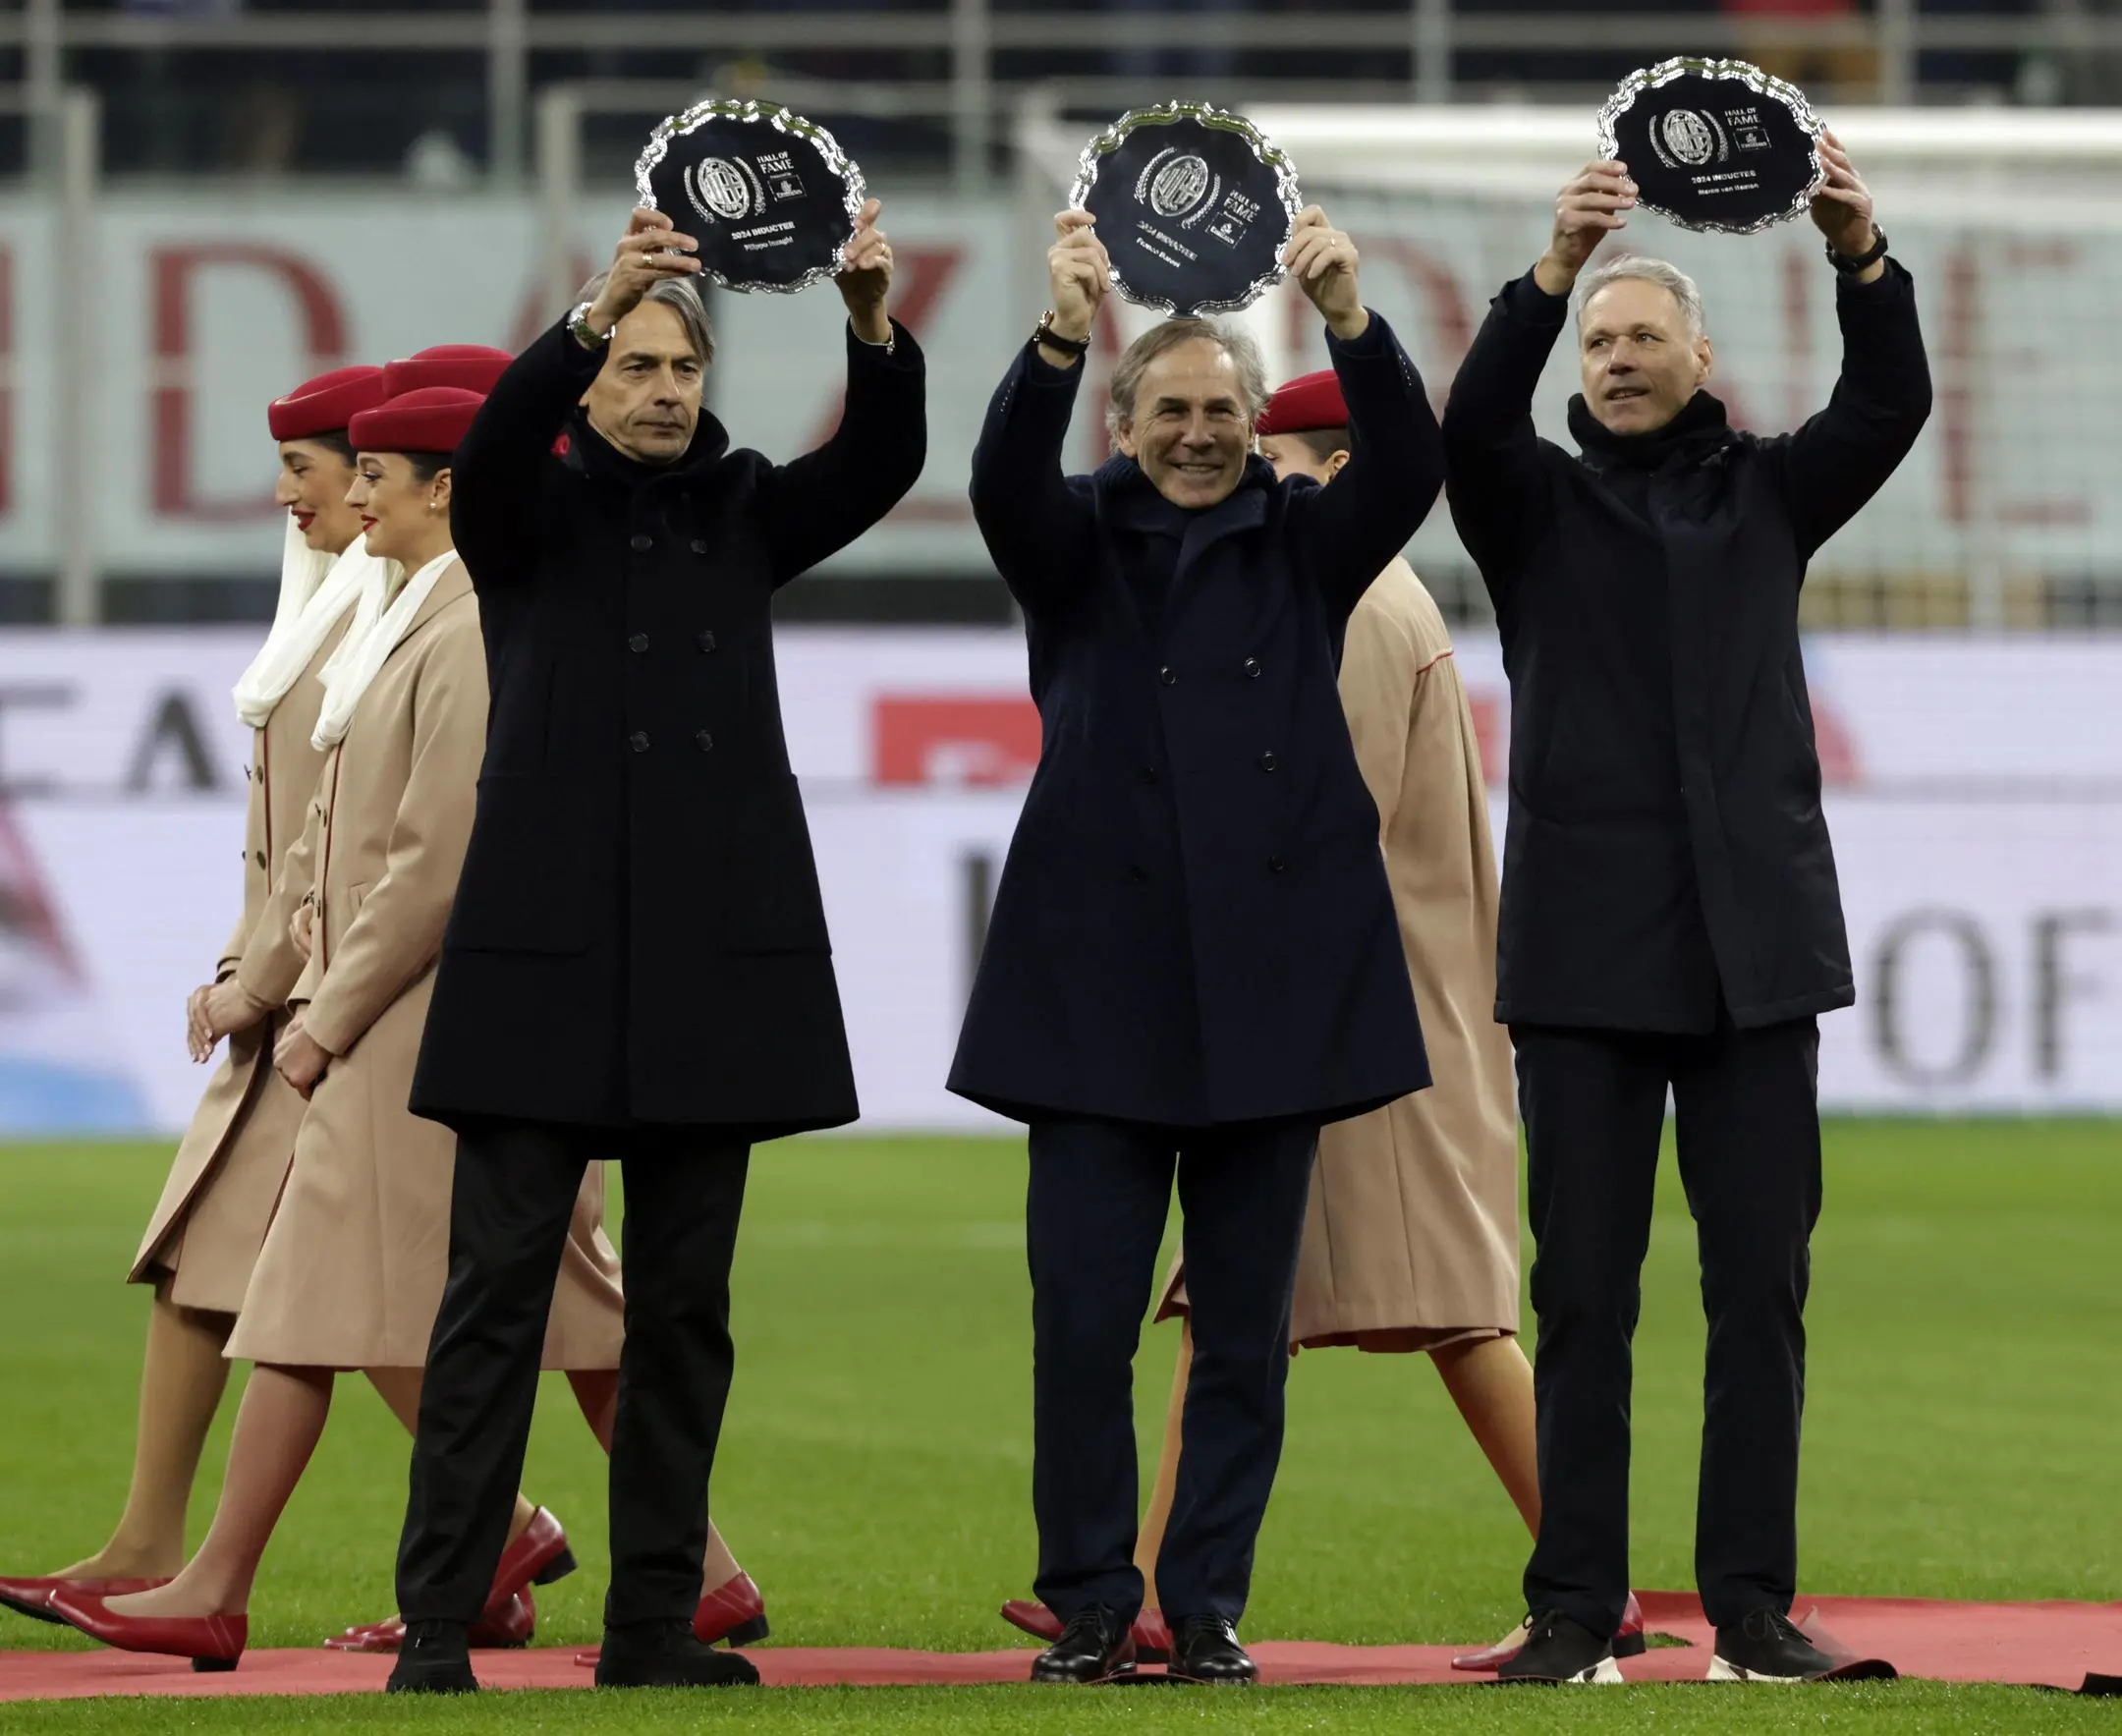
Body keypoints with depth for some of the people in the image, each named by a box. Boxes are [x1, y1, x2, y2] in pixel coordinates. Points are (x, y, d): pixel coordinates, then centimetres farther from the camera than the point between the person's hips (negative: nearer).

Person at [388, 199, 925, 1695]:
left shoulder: (745, 516, 14)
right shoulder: (536, 513, 5)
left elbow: (882, 463, -3)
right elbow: (497, 445, -18)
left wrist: (874, 326, -22)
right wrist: (595, 311, -35)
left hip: (717, 951, 4)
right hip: (548, 941, -3)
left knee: (686, 1301, 5)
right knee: (501, 1279, -7)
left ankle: (654, 1624, 9)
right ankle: (437, 1628, -9)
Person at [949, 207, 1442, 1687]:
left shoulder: (1303, 548, 10)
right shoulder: (1078, 542, 8)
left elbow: (1409, 467, -8)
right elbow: (1005, 481, -13)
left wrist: (1352, 319, -26)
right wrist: (1061, 340, -33)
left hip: (1271, 983, 1)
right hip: (1101, 979, -1)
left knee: (1246, 1325, 3)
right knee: (1083, 1314, -4)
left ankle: (1211, 1605, 10)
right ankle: (1089, 1605, 4)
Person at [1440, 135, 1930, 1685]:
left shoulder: (1765, 496, 12)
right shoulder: (1538, 507, 8)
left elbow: (1890, 408, -3)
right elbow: (1473, 421, -12)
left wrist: (1863, 259, -22)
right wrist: (1555, 270, -28)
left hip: (1754, 943, 1)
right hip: (1587, 955, -1)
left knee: (1763, 1287, 0)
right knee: (1584, 1293, -2)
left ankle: (1753, 1602, 3)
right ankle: (1576, 1606, -1)